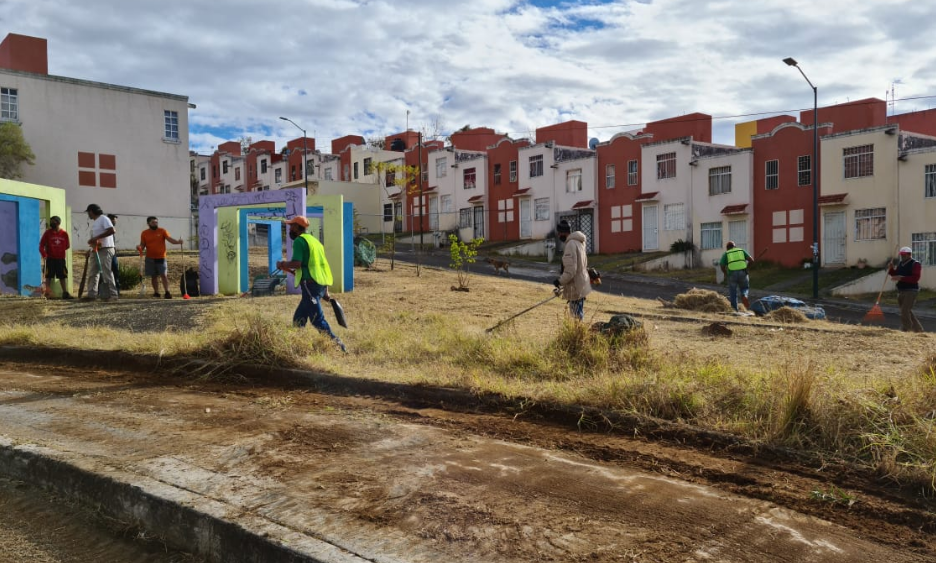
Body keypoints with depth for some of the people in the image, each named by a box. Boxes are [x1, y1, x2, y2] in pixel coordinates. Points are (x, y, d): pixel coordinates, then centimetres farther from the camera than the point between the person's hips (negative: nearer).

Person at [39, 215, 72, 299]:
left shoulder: (64, 233, 0)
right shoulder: (48, 233, -4)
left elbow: (67, 245, 11)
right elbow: (41, 245, -4)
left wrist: (60, 250, 1)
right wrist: (44, 254, -15)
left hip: (60, 258, 2)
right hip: (50, 258, -2)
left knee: (63, 276, 6)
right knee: (49, 276, 2)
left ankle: (65, 292, 12)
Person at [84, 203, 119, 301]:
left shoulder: (103, 219, -9)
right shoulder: (94, 222, 20)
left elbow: (111, 230, -22)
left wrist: (96, 237, -22)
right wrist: (92, 241, 1)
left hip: (105, 250, -10)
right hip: (96, 250, 10)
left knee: (106, 273, -10)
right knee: (93, 273, 8)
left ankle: (113, 295, -6)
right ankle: (92, 294, 11)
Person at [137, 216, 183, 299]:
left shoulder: (162, 231, 0)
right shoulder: (144, 233, 5)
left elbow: (170, 239, -10)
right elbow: (142, 245, 8)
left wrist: (178, 242, -30)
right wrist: (140, 248, -16)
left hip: (161, 258, -2)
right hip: (150, 258, 2)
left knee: (164, 275, -6)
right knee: (154, 276, 7)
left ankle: (167, 293, -4)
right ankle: (156, 293, 14)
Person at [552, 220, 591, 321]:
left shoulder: (571, 244, -20)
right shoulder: (578, 242, 12)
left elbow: (570, 270, -24)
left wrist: (560, 281, -11)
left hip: (576, 287, -10)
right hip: (580, 284, 10)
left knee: (577, 316, -5)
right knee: (578, 314, 16)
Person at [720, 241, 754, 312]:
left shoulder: (726, 254, 13)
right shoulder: (741, 251, 17)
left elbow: (722, 267, 1)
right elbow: (751, 260, 6)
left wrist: (726, 274, 18)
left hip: (732, 275, -1)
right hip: (743, 273, 1)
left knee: (733, 294, 11)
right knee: (744, 288, 23)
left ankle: (735, 310, 9)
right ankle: (744, 296, -8)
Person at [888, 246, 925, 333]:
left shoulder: (916, 264, -10)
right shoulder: (900, 264, 13)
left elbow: (915, 278, -21)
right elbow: (895, 275, 17)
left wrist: (901, 278, -28)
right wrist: (891, 269, -2)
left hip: (911, 291, -8)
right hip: (901, 291, 8)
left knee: (905, 312, -14)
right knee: (908, 312, 16)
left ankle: (905, 331, -9)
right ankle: (918, 329, 30)